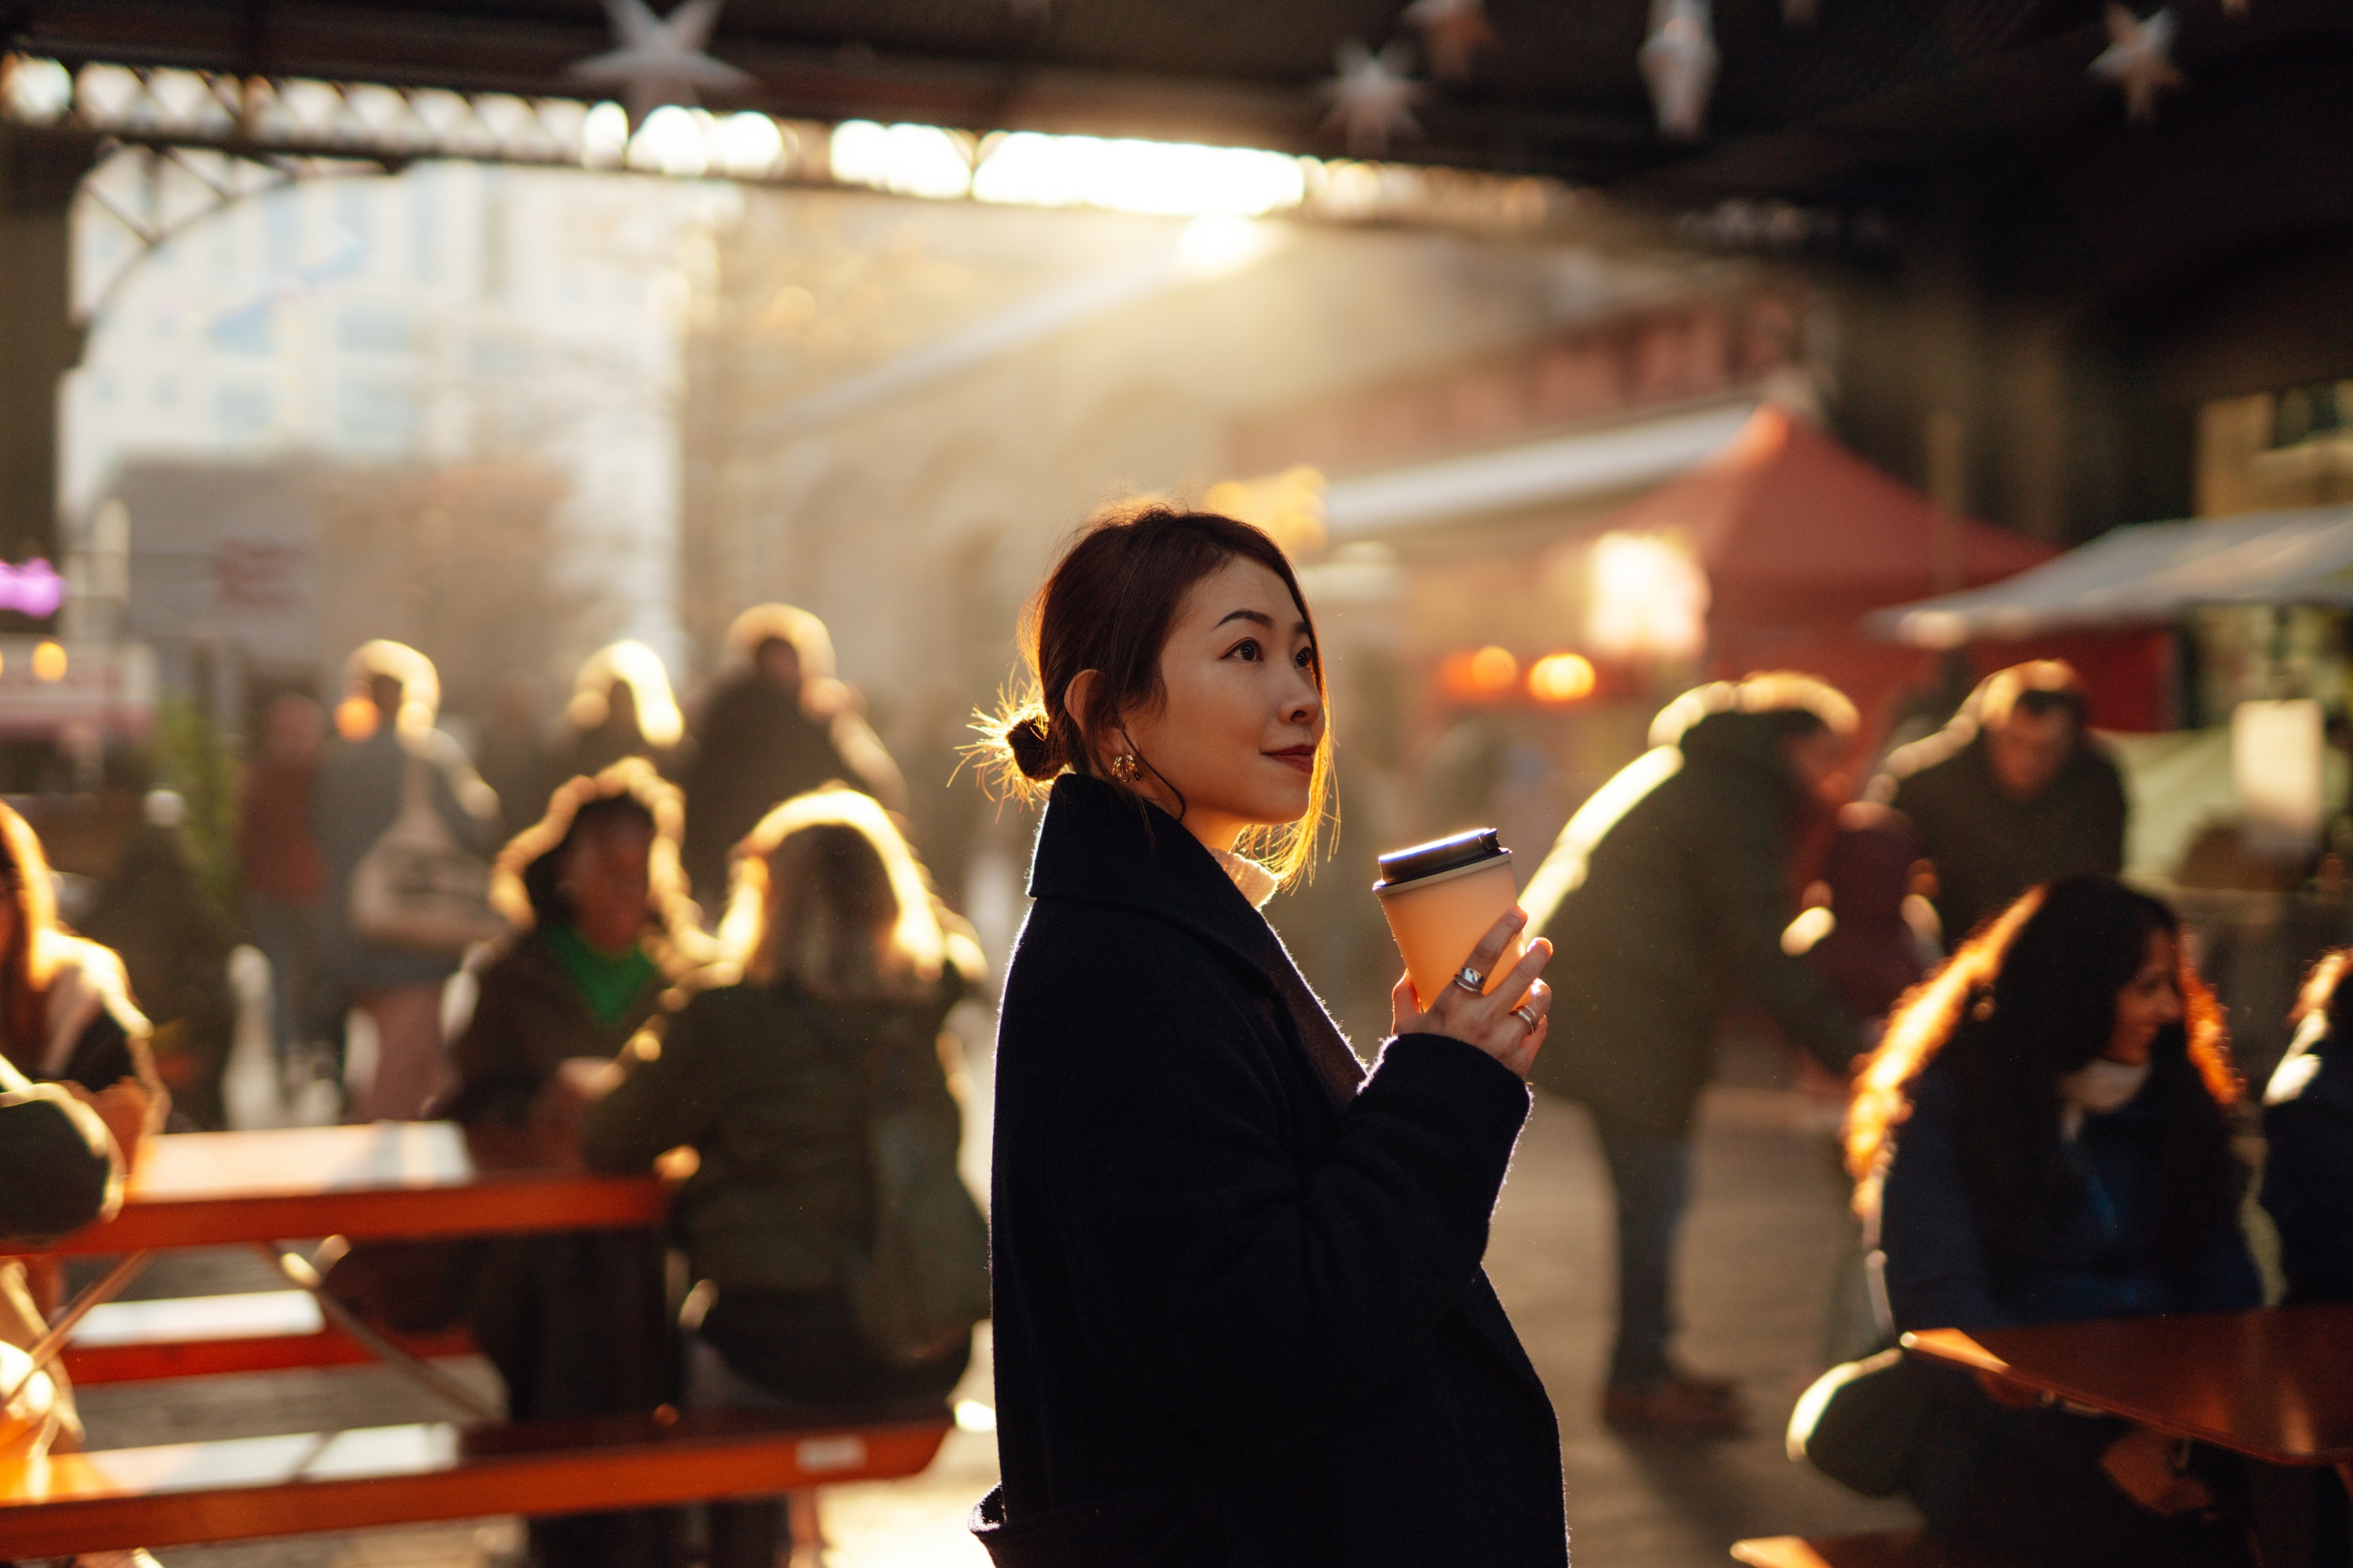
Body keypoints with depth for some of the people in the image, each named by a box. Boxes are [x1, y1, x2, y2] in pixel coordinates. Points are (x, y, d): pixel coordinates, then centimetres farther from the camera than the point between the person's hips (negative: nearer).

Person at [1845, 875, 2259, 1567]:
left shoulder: (2171, 1095, 14)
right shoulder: (1940, 1110, -2)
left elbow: (2222, 1277, 10)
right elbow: (1938, 1309, -12)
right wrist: (2099, 1441, -24)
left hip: (2155, 1402, 5)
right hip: (2003, 1432, -5)